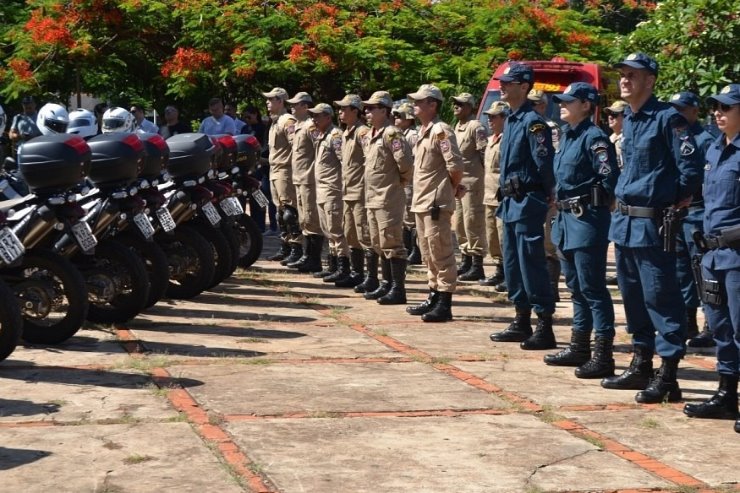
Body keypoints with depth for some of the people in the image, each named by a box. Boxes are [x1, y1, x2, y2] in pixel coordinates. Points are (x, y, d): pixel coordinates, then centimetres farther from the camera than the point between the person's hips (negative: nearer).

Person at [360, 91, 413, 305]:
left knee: (391, 244, -7)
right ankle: (387, 285, 24)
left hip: (389, 198, -10)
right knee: (378, 245, 15)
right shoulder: (369, 136, 14)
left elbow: (405, 162, -23)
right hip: (372, 198, 10)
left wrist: (401, 181, -8)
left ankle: (398, 289, -3)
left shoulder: (391, 134, -15)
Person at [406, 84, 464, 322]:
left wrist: (453, 187, -5)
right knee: (428, 255, 16)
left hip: (436, 203, -10)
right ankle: (434, 298, 26)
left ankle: (444, 304, -2)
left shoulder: (441, 131, -14)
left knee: (441, 255, -5)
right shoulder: (423, 131, 15)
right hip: (421, 202, 10)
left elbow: (455, 165, -21)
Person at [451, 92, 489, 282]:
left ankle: (477, 266, -4)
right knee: (460, 224, 14)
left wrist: (483, 177, -14)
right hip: (457, 183, 9)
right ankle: (466, 261, 24)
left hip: (472, 183, -9)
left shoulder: (476, 127, -11)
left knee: (472, 223, -8)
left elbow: (485, 155, -14)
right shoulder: (457, 127, 16)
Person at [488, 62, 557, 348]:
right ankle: (521, 323, 22)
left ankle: (545, 329, -4)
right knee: (512, 264, 14)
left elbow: (545, 163, -20)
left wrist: (548, 195, -13)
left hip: (528, 203, -10)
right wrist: (505, 197, 18)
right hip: (511, 203, 10)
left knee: (531, 265, -8)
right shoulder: (511, 121, 15)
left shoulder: (533, 122, -15)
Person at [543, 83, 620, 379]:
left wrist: (597, 202, -10)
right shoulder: (566, 135, 14)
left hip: (587, 218, -10)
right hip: (566, 217, 10)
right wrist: (560, 202, 14)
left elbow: (610, 178, -21)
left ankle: (603, 356, -5)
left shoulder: (594, 137, -14)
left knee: (592, 287, -8)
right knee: (576, 286, 16)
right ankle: (579, 347, 25)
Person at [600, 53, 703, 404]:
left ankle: (668, 376, -3)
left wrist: (677, 201, -7)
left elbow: (691, 167, -16)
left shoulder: (667, 118, -12)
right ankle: (641, 365, 27)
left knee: (660, 298, -6)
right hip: (624, 222, 9)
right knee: (633, 296, 16)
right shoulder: (628, 119, 13)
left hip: (653, 224, -9)